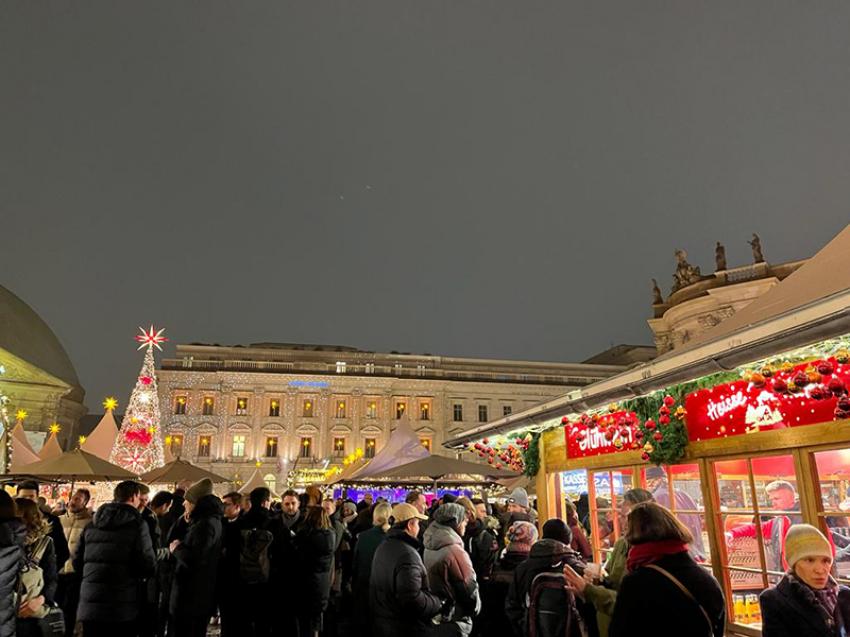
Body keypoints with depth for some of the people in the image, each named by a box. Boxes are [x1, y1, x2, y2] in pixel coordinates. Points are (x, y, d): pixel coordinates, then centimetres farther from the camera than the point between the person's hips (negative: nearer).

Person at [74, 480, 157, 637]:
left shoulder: (91, 525, 8)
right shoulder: (137, 524, -9)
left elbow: (77, 563, 13)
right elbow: (149, 567, -13)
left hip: (89, 608, 5)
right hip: (124, 609, -5)